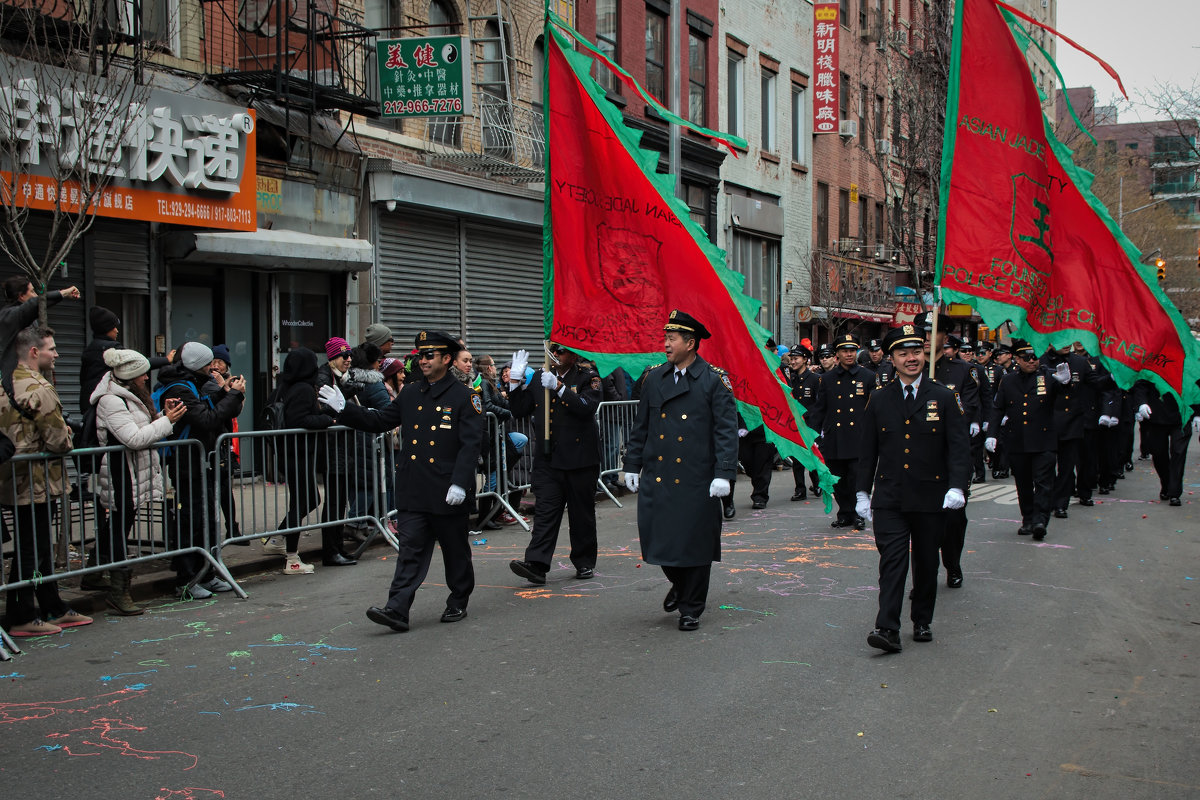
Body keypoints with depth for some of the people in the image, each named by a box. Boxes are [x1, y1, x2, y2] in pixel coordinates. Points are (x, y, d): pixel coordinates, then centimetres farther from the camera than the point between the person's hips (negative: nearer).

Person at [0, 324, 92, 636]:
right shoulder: (39, 390, -19)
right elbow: (59, 441, -20)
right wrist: (66, 438, 3)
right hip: (35, 483, -10)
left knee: (41, 547, 16)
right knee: (30, 550, -1)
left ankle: (54, 609, 24)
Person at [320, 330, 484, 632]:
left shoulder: (464, 398, -5)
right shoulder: (410, 394, 12)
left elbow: (471, 444, -11)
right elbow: (380, 420, 17)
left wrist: (460, 483, -20)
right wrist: (345, 410, 6)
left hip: (448, 493, -4)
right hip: (413, 491, 4)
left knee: (455, 551, 10)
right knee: (409, 550, -2)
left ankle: (458, 603, 26)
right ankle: (397, 609, -8)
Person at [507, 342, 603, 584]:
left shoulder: (587, 378, -1)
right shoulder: (538, 378, 11)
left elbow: (587, 407, -19)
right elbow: (519, 412, 9)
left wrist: (559, 387, -24)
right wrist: (516, 381, -3)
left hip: (579, 458, -2)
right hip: (547, 458, 3)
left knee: (582, 512, 7)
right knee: (545, 510, -7)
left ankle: (584, 562, 20)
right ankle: (536, 564, -14)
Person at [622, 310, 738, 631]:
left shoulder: (715, 380, -4)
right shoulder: (654, 379, 9)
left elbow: (727, 430, -7)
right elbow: (640, 427, 16)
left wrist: (724, 473, -15)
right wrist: (633, 466, 12)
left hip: (696, 481, -4)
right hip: (657, 476, 4)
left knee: (694, 542, 3)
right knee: (655, 534, 3)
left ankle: (691, 609, 18)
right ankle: (679, 583, 33)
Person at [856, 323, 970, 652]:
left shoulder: (944, 398, 1)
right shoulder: (878, 400, 5)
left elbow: (958, 448, -5)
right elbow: (868, 451, 10)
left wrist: (957, 487, -18)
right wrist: (863, 492, 7)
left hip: (930, 498, 0)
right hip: (889, 498, 0)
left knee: (926, 562, 11)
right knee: (893, 559, -10)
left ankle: (922, 622, 27)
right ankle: (888, 629, -14)